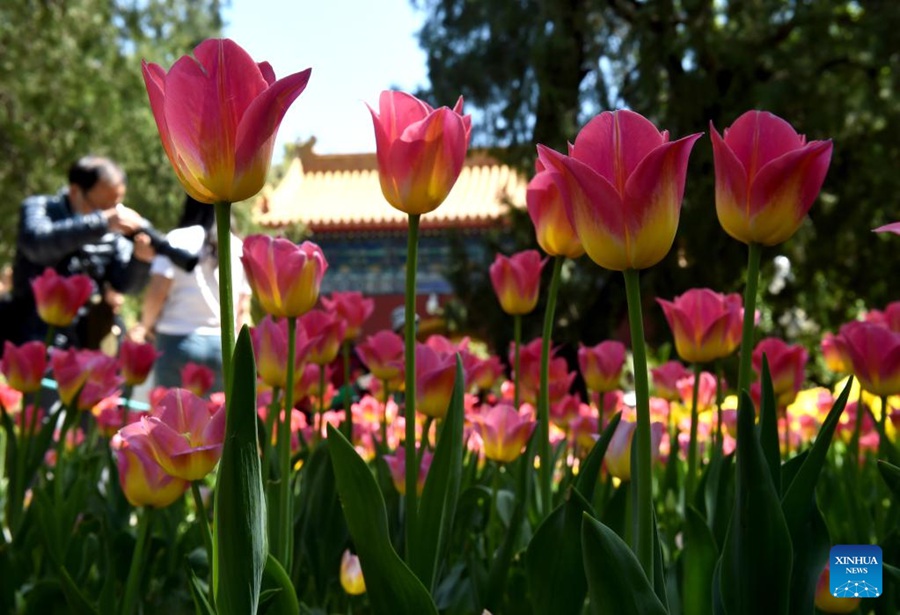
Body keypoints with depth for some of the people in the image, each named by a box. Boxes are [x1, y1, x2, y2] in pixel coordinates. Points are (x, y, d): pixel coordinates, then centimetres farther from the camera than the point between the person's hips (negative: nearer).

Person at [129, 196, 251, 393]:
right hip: (222, 344, 3)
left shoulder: (178, 239, -3)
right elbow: (244, 307, 8)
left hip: (179, 341, -3)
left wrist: (145, 325, 10)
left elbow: (157, 290, -7)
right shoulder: (238, 247, 6)